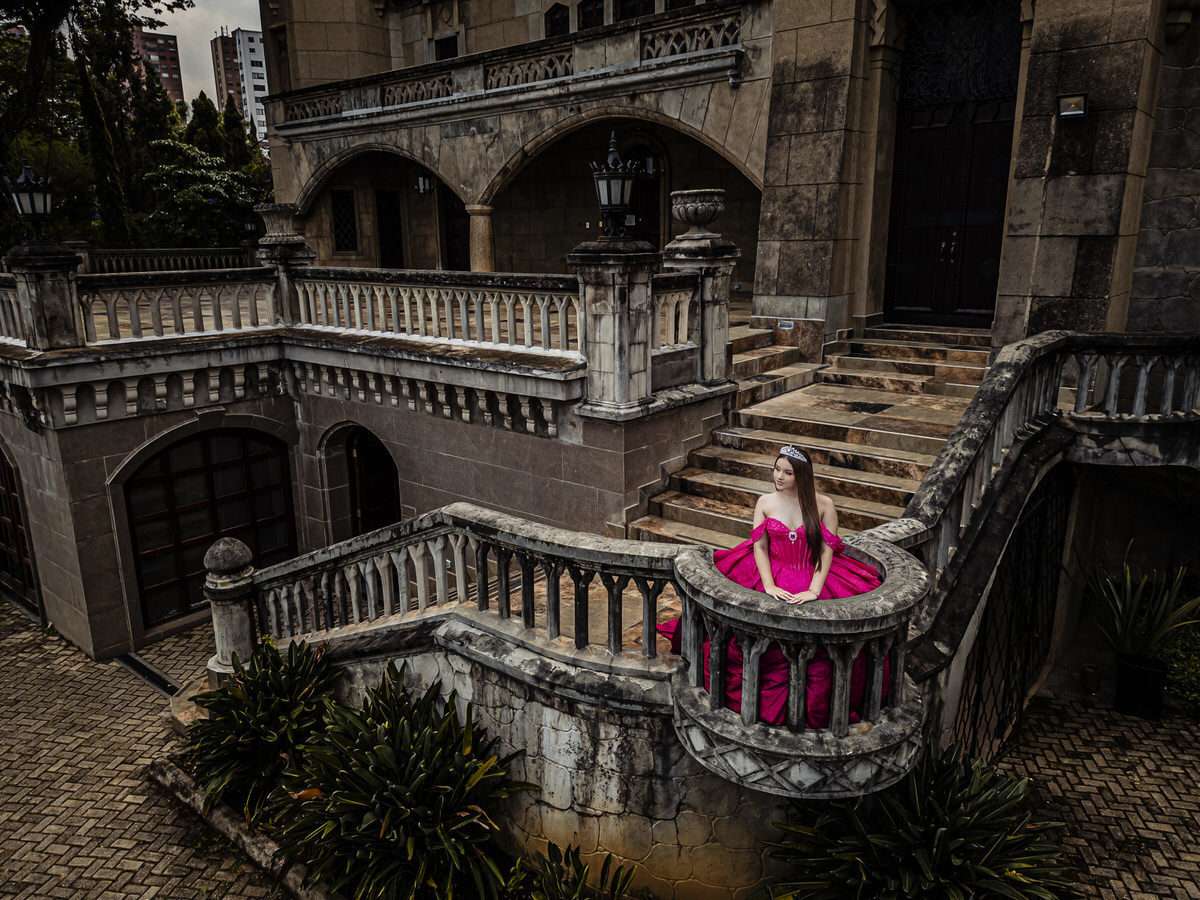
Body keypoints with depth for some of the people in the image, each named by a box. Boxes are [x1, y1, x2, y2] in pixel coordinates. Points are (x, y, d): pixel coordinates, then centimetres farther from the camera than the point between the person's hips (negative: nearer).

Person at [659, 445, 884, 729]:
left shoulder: (823, 505, 0)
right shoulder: (765, 502, 5)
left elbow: (827, 552, -4)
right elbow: (760, 547, 1)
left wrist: (813, 591, -17)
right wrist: (769, 586, -13)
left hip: (814, 577, -1)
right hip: (771, 576, 1)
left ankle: (817, 707, 1)